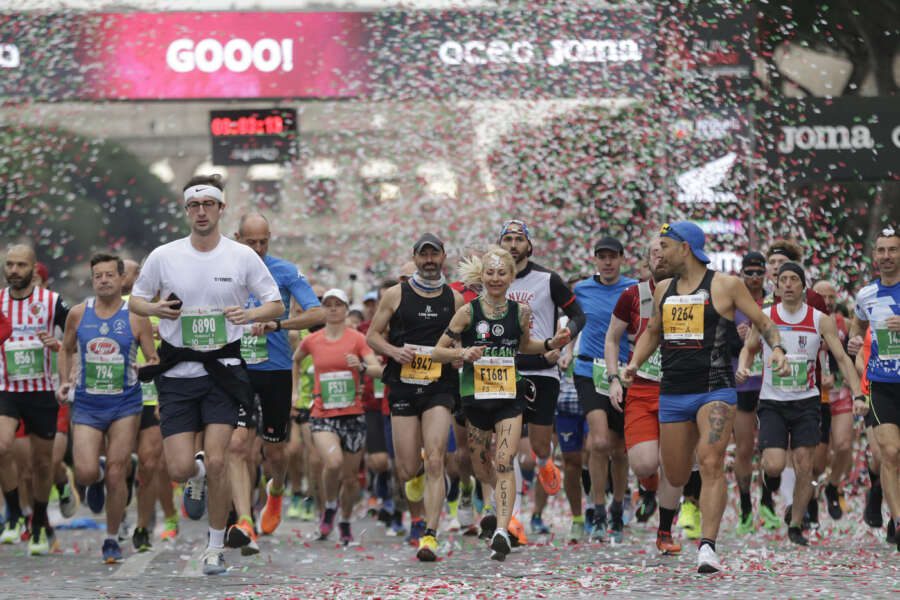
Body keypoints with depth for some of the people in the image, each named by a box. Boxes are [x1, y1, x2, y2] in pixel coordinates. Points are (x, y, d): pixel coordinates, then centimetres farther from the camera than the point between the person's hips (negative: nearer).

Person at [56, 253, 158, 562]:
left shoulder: (136, 317, -3)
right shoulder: (78, 314, 3)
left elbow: (153, 359, 2)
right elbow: (66, 349, 18)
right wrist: (64, 381, 4)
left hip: (125, 404, -1)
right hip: (86, 405, 1)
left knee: (116, 476, -3)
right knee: (85, 474, -13)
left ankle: (112, 539, 14)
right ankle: (98, 470, 26)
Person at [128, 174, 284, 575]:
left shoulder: (242, 256, -1)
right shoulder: (163, 256, 0)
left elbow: (276, 305, 6)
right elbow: (135, 301, 11)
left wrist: (250, 314, -16)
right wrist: (155, 309, -12)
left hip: (222, 370, -1)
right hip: (177, 372, 1)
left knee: (216, 462, -11)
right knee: (179, 470, -7)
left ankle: (216, 547, 6)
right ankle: (199, 471, 33)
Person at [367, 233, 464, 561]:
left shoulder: (455, 299, 9)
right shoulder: (396, 295, 6)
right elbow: (372, 335, 9)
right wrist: (393, 350, -10)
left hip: (440, 389, 0)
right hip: (403, 387, 0)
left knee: (435, 462, -16)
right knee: (407, 470, -1)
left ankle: (429, 535, -17)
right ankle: (416, 518, 31)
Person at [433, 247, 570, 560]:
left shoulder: (520, 311, 2)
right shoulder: (468, 311, -5)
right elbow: (438, 352, -2)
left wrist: (551, 344, 6)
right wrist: (462, 353, -20)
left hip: (509, 396, 0)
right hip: (476, 397, 0)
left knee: (504, 463, -15)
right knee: (481, 467, 13)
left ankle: (502, 532, -22)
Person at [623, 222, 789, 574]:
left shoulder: (725, 286, -1)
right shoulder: (663, 290, 14)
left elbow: (763, 323, 4)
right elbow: (652, 332, 28)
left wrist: (777, 348, -16)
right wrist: (634, 364, 12)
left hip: (715, 390, -5)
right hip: (672, 395, 5)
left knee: (711, 465, -19)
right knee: (675, 477, 8)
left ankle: (707, 546, -24)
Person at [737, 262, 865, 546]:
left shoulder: (820, 320, -2)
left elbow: (842, 358, -2)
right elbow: (749, 348, 16)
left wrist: (858, 395, -13)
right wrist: (742, 367, -7)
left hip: (806, 402, 1)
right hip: (772, 403, 0)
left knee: (804, 467, -4)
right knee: (774, 467, -17)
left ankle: (795, 526, 12)